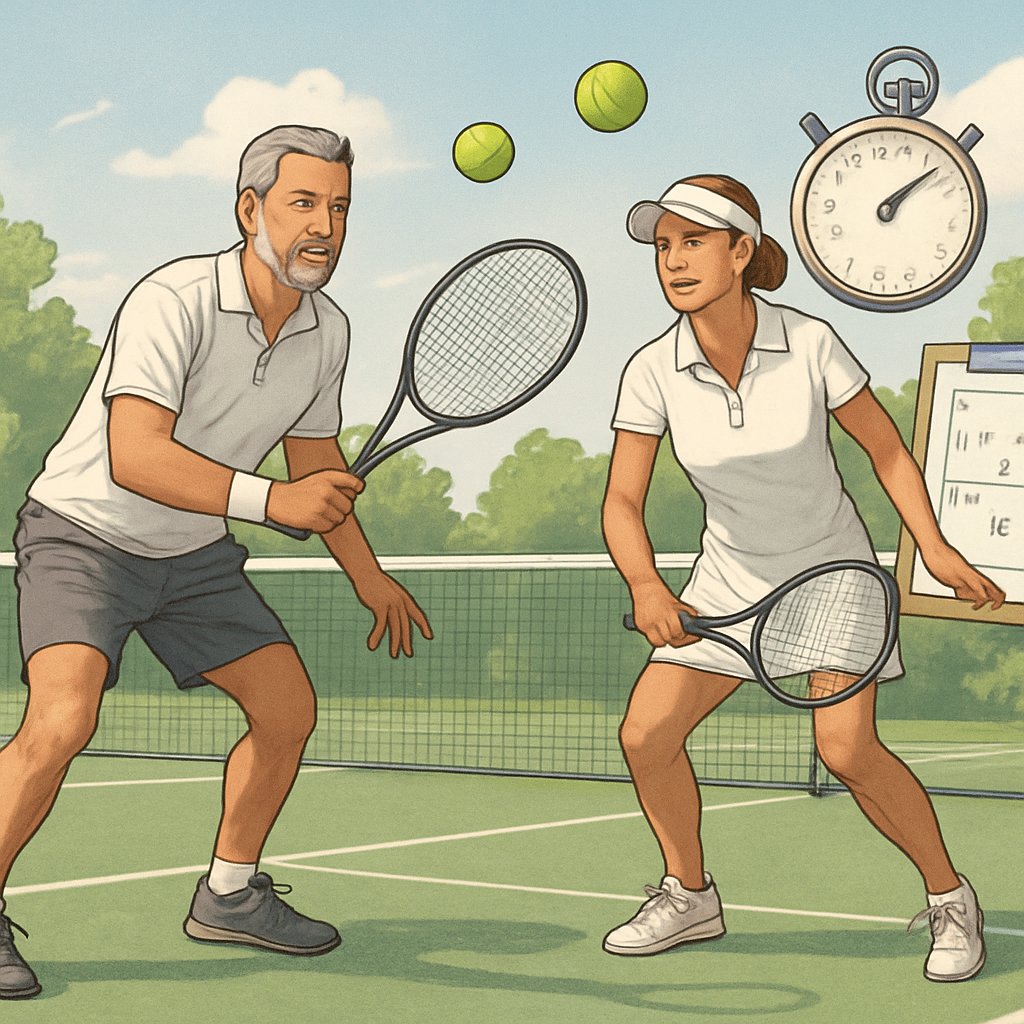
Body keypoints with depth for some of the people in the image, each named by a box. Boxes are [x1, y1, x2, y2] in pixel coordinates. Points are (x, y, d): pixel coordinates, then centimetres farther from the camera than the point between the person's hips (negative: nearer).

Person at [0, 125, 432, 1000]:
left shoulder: (326, 333, -3)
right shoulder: (174, 302, -27)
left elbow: (318, 461, 14)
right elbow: (133, 458, -39)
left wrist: (368, 577, 18)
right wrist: (269, 499, -49)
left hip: (193, 556, 7)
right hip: (84, 533, -7)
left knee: (289, 709, 6)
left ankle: (229, 895, 25)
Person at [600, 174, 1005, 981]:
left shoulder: (811, 344, -20)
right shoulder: (652, 373, -15)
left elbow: (886, 448, -7)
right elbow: (623, 502, -15)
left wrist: (934, 546, -16)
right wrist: (646, 587, -34)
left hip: (831, 567, -3)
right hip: (730, 581, 3)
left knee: (849, 751, -19)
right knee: (647, 735, -6)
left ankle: (950, 900, 4)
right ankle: (689, 897, 18)